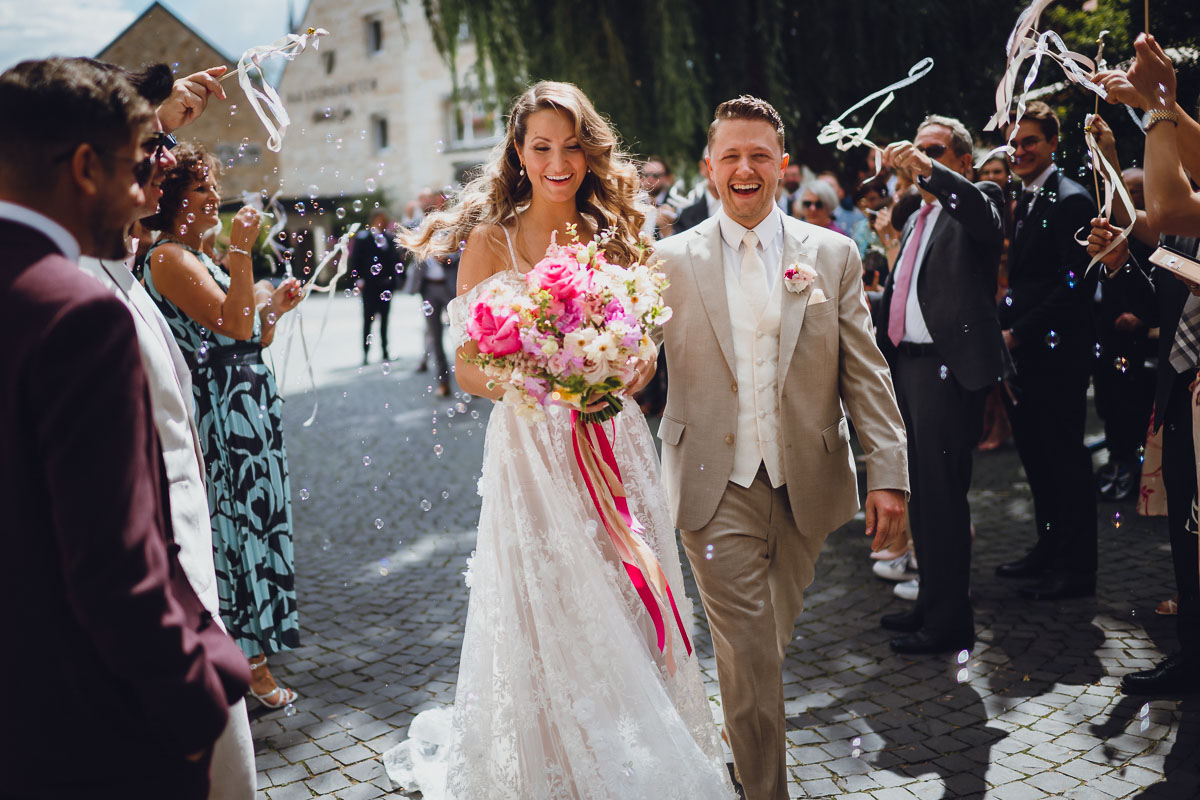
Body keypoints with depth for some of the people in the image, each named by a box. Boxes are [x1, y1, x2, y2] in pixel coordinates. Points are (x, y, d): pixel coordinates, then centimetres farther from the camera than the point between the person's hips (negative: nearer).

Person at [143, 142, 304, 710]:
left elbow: (248, 342, 19)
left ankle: (250, 655, 23)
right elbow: (235, 326, -24)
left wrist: (275, 308, 5)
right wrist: (241, 252, -21)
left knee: (251, 524, 13)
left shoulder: (199, 258, 17)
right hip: (223, 421, -10)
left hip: (249, 416, 10)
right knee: (237, 526, -3)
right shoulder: (168, 258, -12)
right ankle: (250, 665, 8)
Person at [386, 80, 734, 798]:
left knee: (626, 625, 10)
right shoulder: (491, 239, -1)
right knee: (547, 630, 2)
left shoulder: (616, 233, 7)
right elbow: (468, 367, -2)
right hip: (531, 449, -3)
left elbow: (645, 355, 10)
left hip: (615, 449, 3)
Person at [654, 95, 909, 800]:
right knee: (749, 659, 0)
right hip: (717, 489, -2)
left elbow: (866, 373, 1)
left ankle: (751, 737, 45)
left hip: (805, 486, 2)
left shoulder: (833, 255, 3)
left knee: (772, 642, 18)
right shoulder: (672, 260, 1)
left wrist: (890, 473, -6)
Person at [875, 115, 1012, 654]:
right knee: (921, 493, 15)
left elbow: (987, 220, -28)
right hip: (907, 366, 9)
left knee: (942, 494, -5)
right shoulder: (917, 219, 22)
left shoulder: (976, 201, -2)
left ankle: (949, 622, 5)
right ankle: (931, 604, 28)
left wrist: (929, 170, -35)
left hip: (948, 369, -9)